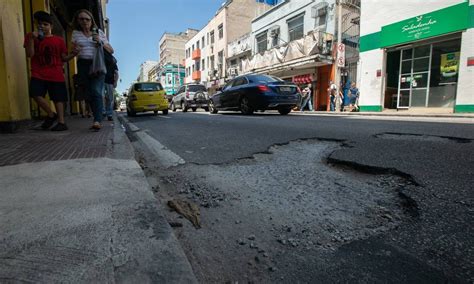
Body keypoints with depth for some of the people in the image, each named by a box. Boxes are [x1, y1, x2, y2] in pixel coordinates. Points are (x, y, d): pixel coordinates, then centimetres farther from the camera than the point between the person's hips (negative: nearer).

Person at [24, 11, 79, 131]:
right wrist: (32, 38, -10)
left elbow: (64, 58, 11)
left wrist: (73, 54, -9)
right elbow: (30, 54, -1)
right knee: (36, 94, -17)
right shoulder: (31, 36, 10)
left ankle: (61, 122, 6)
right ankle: (51, 114, 3)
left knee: (58, 98, 1)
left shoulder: (59, 40, 9)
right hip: (38, 74, 1)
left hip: (56, 75, 0)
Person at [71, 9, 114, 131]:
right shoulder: (76, 33, 13)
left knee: (96, 91, -19)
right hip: (83, 66, 3)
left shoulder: (99, 32, 10)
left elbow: (111, 50, 9)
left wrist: (100, 42, -6)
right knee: (89, 93, 2)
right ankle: (98, 119, 10)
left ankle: (97, 121, -27)